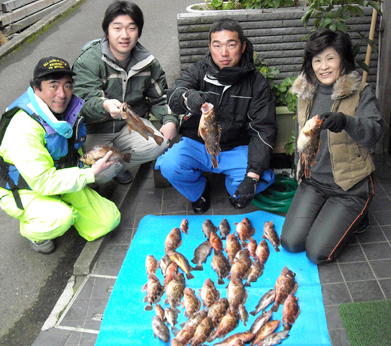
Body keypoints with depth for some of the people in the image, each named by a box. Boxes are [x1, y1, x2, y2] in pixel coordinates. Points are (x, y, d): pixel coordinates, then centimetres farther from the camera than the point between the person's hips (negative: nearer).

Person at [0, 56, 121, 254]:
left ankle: (61, 208, 20)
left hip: (63, 180, 7)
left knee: (109, 220, -2)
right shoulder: (23, 128, -32)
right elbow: (43, 182, -31)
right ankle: (32, 231, -1)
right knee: (61, 219, -36)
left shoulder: (69, 109, -8)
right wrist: (91, 174, -28)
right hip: (24, 192, -7)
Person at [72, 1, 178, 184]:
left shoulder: (147, 61, 2)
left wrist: (170, 120, -8)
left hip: (132, 124, 4)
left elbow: (160, 97, 13)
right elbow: (86, 103, -24)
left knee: (159, 145, -24)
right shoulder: (88, 61, -14)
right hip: (95, 129, -4)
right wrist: (105, 106, -49)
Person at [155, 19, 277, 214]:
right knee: (169, 166, -27)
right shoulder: (199, 71, -5)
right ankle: (199, 191, 9)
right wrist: (188, 98, -52)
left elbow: (264, 129, -10)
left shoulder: (256, 83, -7)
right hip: (197, 144, 1)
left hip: (237, 149, 0)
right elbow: (173, 96, -24)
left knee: (263, 178, -26)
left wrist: (253, 175, -23)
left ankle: (233, 187, 13)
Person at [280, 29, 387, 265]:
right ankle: (327, 214, 21)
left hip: (350, 186, -5)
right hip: (313, 182, 5)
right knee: (290, 242, -7)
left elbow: (375, 132, -26)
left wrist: (346, 122, -45)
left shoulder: (361, 93, -10)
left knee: (318, 253, -12)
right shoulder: (307, 93, 6)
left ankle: (355, 218, 15)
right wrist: (301, 171, 19)